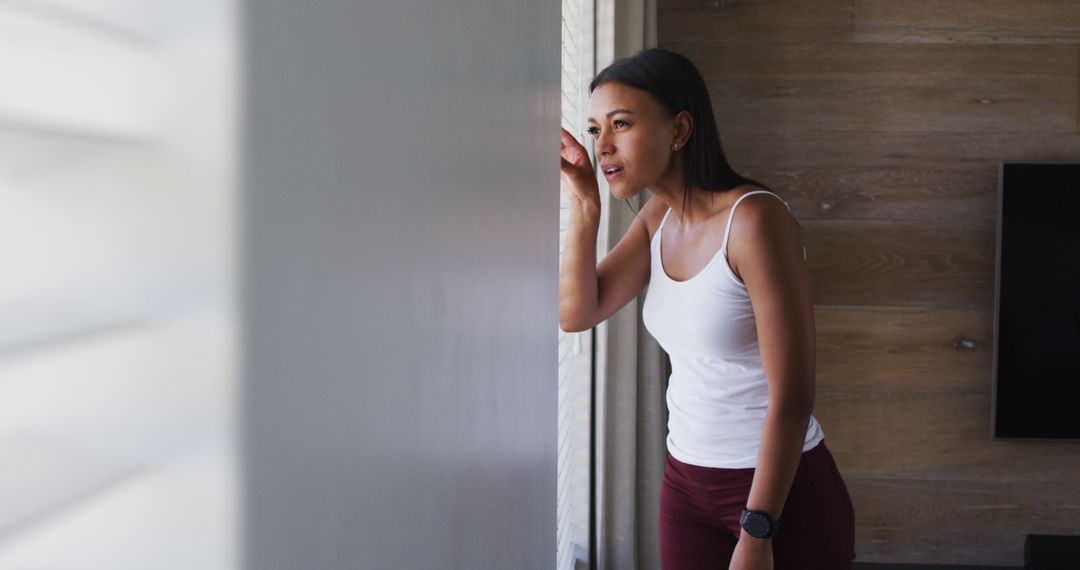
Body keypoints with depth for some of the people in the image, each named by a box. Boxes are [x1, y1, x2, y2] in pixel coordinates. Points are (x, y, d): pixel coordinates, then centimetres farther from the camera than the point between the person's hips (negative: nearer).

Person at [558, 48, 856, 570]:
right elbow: (575, 314, 0)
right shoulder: (659, 218, 4)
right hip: (685, 483, 7)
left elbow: (792, 396, -21)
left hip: (780, 487, -7)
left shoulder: (754, 218, -19)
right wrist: (584, 206, -8)